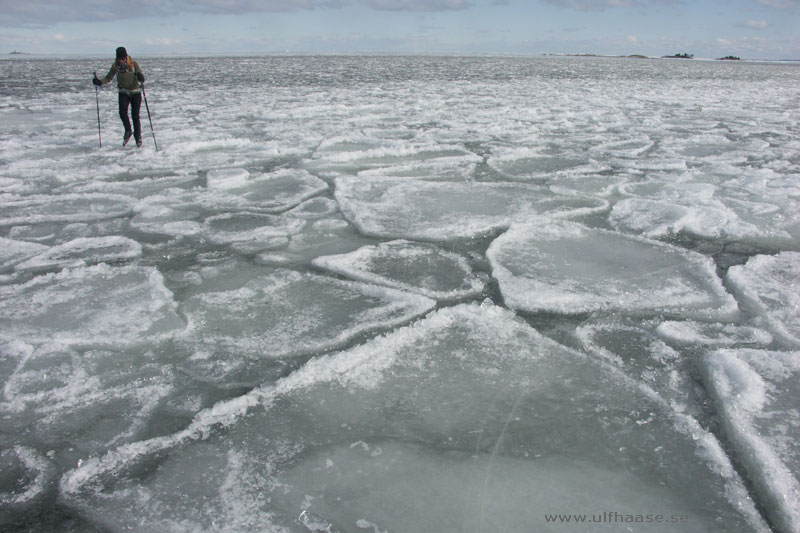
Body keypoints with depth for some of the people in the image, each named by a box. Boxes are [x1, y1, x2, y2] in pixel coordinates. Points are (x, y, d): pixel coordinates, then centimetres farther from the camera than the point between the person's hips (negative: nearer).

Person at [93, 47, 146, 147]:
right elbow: (108, 77, 2)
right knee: (122, 112, -18)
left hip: (135, 92, -2)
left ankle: (138, 137, 11)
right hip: (123, 93, 2)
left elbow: (141, 76, -18)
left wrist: (140, 77, -43)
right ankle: (128, 131, 3)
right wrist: (99, 81, -16)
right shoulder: (115, 66, -3)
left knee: (135, 116, -4)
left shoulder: (133, 64, -10)